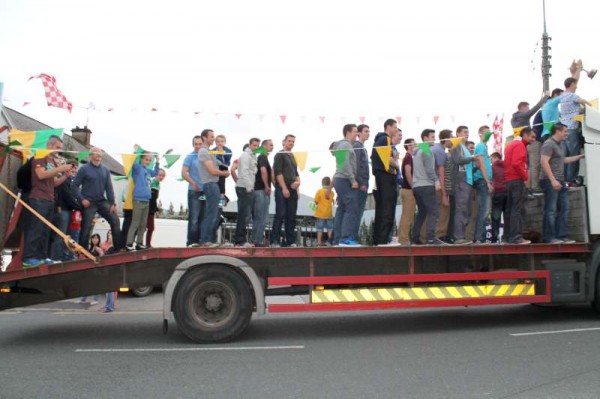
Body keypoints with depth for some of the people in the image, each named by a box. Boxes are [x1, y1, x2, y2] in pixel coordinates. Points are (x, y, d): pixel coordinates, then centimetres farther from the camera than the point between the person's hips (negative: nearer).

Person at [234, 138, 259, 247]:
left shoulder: (253, 156, 22)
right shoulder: (245, 155, -7)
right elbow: (244, 172, -17)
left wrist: (251, 187, 10)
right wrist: (249, 187, -22)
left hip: (248, 188, 10)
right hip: (244, 188, -10)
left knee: (244, 215, 11)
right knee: (243, 214, -10)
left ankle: (240, 240, 16)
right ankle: (240, 240, -8)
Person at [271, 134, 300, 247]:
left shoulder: (292, 156, 22)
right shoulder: (280, 155, 1)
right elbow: (278, 172, -9)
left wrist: (298, 181, 1)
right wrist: (284, 188, -16)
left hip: (292, 189, 7)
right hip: (282, 189, -7)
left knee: (291, 216, 4)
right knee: (280, 215, -10)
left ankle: (290, 241, 7)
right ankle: (275, 241, -8)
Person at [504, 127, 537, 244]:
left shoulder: (512, 144, 22)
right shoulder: (520, 145, -8)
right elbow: (517, 163, -21)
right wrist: (525, 177, -12)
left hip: (509, 180, 10)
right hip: (517, 180, -10)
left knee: (510, 209, 10)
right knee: (518, 209, -12)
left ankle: (508, 236, 13)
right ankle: (517, 237, -15)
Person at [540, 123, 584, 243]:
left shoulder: (560, 145, 21)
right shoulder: (549, 144, -9)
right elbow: (544, 162, -19)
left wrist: (581, 156, 36)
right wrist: (553, 180, -24)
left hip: (560, 182, 10)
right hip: (550, 182, -10)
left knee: (564, 209, 8)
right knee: (551, 210, -7)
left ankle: (562, 236, 12)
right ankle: (550, 237, -4)